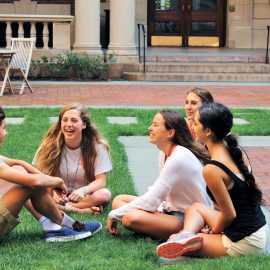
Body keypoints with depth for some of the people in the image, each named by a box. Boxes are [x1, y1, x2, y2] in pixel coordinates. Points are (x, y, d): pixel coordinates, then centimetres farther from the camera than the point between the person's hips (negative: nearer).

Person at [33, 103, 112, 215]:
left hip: (84, 196, -1)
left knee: (104, 194, -31)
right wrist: (54, 191, -29)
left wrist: (83, 190, -33)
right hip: (58, 195, 1)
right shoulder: (51, 144, -8)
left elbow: (101, 181, -12)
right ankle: (82, 209, -28)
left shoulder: (97, 146, -10)